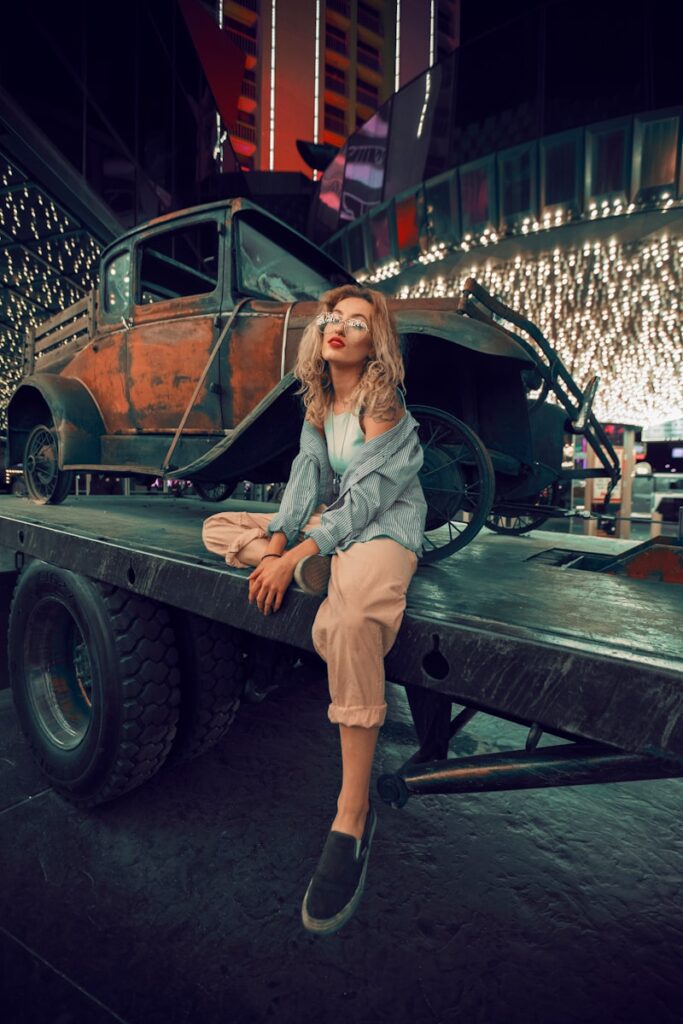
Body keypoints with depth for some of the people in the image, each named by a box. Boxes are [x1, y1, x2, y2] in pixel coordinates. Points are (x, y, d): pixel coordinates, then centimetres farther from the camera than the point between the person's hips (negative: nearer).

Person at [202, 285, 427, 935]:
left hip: (384, 527, -8)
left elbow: (366, 496, -19)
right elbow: (309, 474, 4)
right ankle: (320, 579, -17)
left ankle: (352, 820, -30)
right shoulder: (318, 403, 12)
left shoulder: (386, 406, -11)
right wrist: (276, 539, -12)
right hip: (329, 523, 8)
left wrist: (296, 555, -25)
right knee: (219, 528, 6)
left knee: (352, 621, -40)